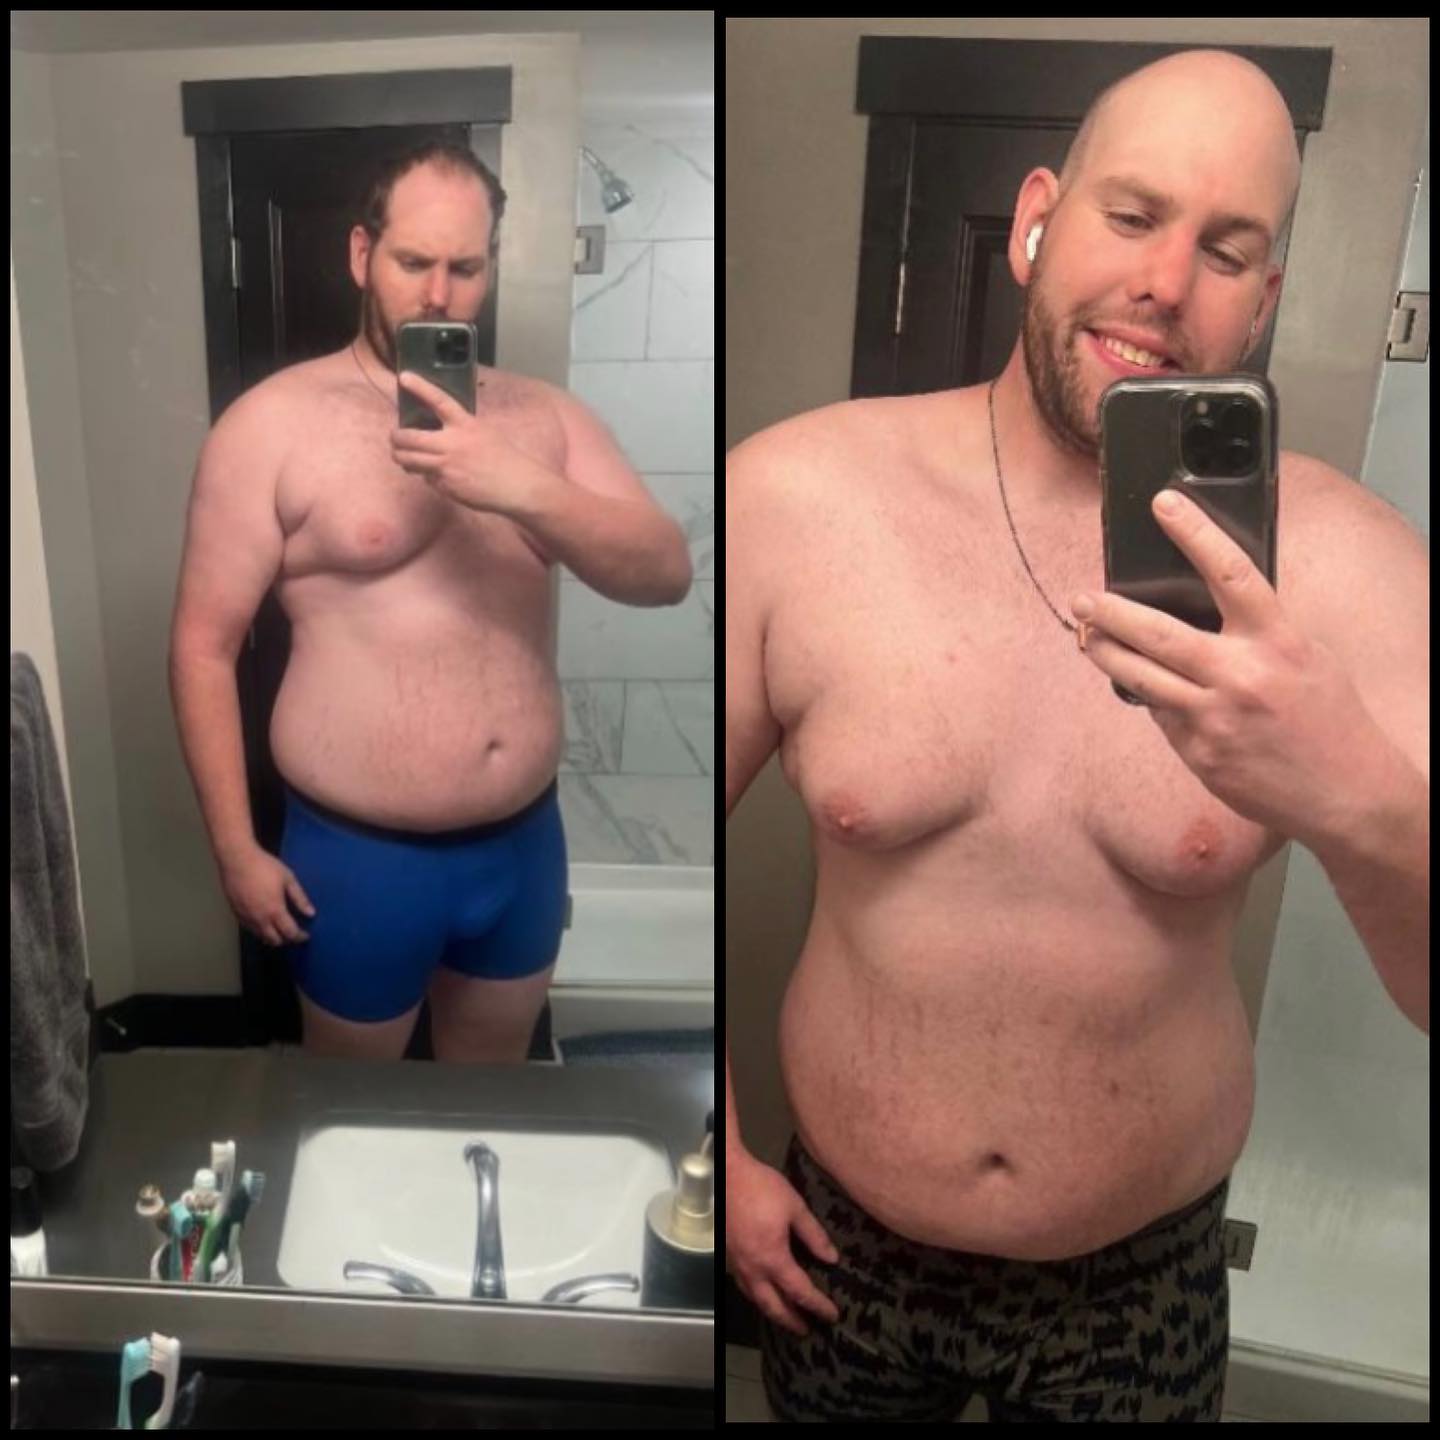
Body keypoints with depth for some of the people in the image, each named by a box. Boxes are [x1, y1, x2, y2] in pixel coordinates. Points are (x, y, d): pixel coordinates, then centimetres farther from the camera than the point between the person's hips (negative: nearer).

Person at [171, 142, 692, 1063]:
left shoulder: (544, 415, 2)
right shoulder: (274, 424, -9)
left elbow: (668, 574, -9)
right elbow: (204, 645, -7)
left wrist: (526, 490, -26)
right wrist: (238, 852, -7)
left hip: (524, 845, 4)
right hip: (360, 856, -3)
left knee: (494, 1084, 26)